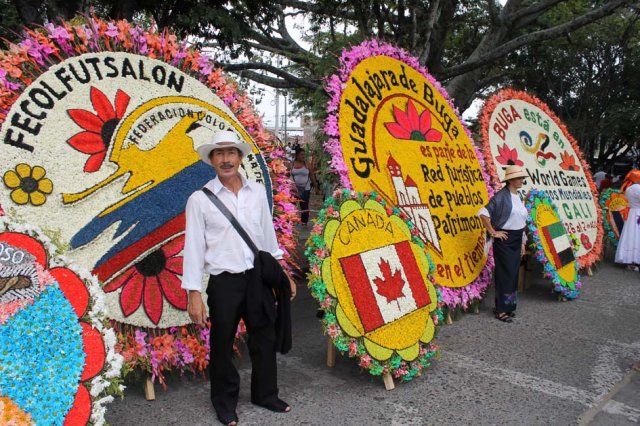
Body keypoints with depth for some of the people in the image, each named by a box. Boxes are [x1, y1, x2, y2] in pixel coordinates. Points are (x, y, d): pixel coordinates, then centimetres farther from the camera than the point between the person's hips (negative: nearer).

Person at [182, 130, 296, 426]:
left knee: (265, 339, 16)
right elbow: (193, 247, -7)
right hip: (224, 283, -3)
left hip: (258, 277, 3)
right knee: (223, 346, 13)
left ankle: (265, 395, 39)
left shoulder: (257, 192, 3)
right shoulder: (200, 199, -7)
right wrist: (194, 295, -9)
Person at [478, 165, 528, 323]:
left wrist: (523, 242, 17)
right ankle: (501, 310, 8)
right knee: (505, 274, -3)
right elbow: (483, 213, -22)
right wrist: (493, 232, -16)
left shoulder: (517, 197, 12)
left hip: (516, 240, 8)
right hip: (504, 240, -8)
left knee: (513, 274, 12)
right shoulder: (501, 196, -13)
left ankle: (509, 306, 25)